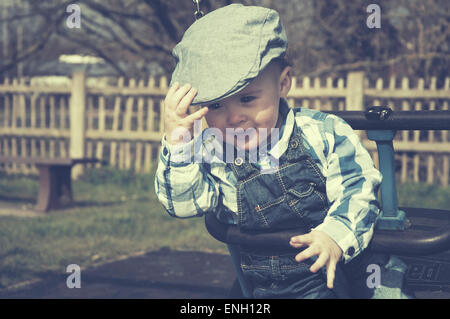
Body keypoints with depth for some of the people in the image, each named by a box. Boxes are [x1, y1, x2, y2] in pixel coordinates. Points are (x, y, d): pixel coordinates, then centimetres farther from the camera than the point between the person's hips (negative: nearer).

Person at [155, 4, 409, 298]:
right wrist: (177, 145, -29)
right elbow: (183, 203, -15)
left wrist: (335, 236, -31)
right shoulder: (210, 153, -4)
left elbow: (356, 191, -11)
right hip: (261, 287, 2)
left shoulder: (324, 133, -11)